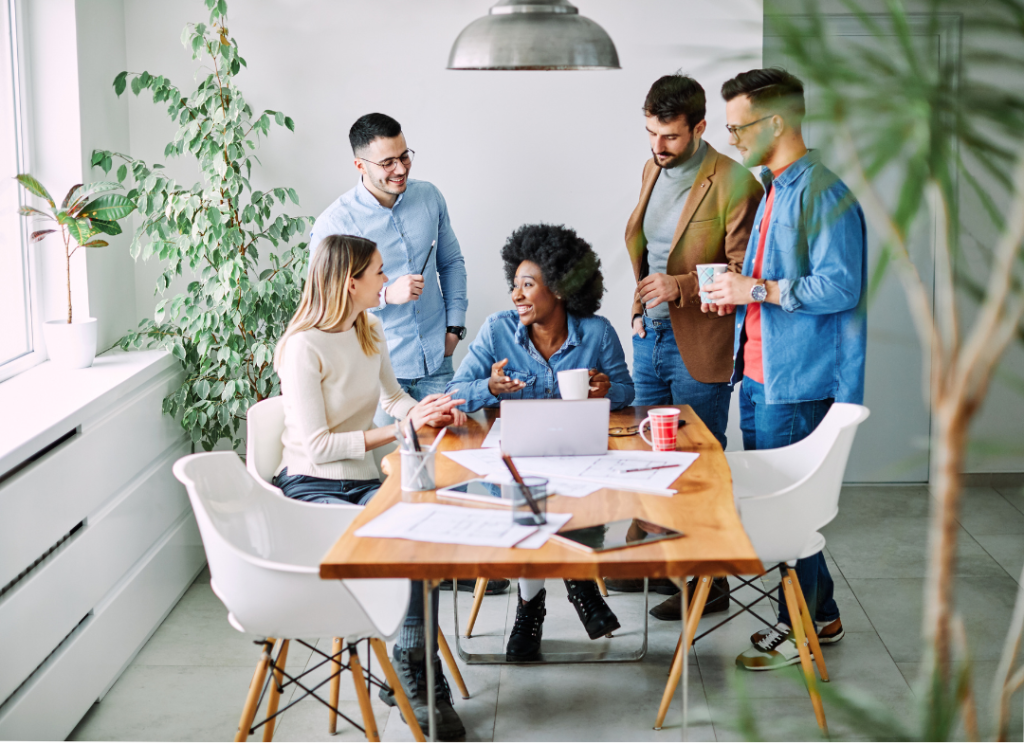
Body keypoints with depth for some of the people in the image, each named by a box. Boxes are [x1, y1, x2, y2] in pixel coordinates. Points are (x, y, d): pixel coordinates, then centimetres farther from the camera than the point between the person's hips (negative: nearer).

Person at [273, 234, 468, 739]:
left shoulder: (369, 331, 12)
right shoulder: (304, 348, -13)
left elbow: (390, 396, 27)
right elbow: (317, 446, -18)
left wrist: (423, 410, 2)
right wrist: (401, 430, -19)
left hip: (362, 482, 6)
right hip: (310, 487, -6)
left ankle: (415, 677, -20)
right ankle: (415, 679, -14)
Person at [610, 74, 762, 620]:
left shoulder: (733, 184, -16)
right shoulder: (653, 170, 10)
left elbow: (744, 273, -17)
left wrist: (680, 286, -26)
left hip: (698, 346, -8)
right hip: (650, 335, 8)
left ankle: (709, 582, 14)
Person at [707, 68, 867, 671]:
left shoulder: (822, 193, -16)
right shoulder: (774, 189, 16)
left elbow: (839, 287, -23)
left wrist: (756, 290, -20)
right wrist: (735, 289, 8)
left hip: (797, 384, -10)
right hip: (760, 376, 10)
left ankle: (801, 629, 14)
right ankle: (819, 614, 28)